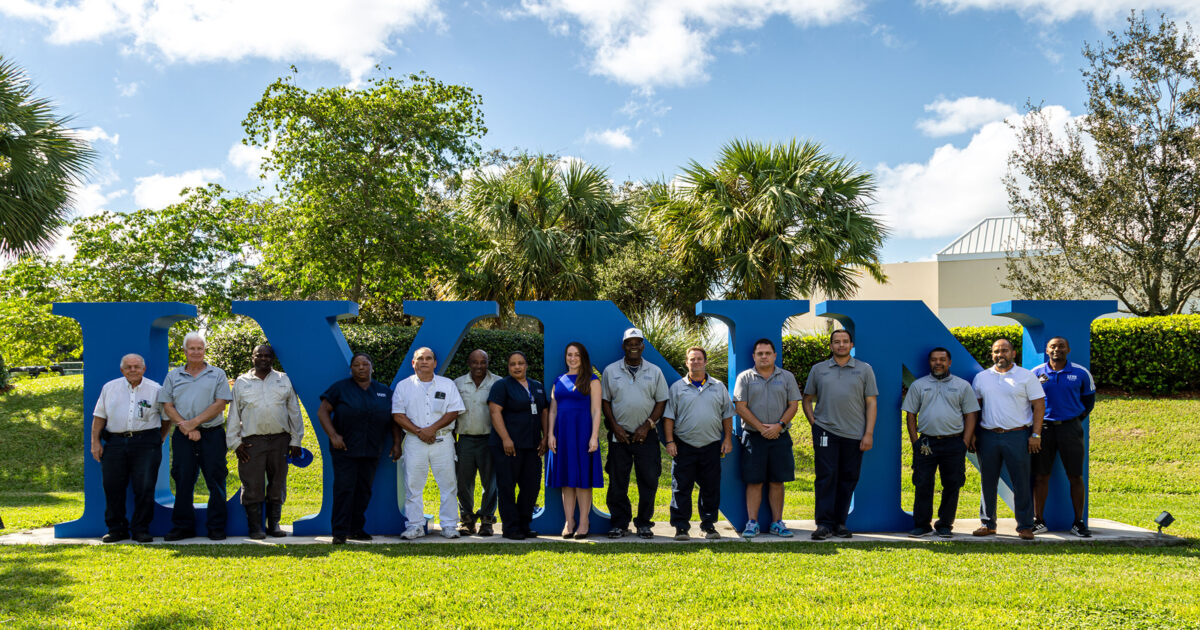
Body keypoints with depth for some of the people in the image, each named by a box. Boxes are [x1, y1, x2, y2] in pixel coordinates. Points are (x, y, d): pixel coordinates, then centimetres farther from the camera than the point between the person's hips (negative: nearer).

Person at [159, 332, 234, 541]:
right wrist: (185, 426, -10)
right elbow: (167, 406, 6)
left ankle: (217, 528, 5)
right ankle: (182, 527, 13)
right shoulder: (173, 376, 13)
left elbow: (220, 404, -4)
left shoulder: (217, 374, 6)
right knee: (182, 482, 5)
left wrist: (194, 422, -12)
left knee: (216, 482, -1)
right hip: (183, 437, 2)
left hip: (212, 435, -2)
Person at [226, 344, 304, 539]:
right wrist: (235, 442, 2)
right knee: (252, 486, -3)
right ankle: (255, 527, 6)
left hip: (280, 440, 1)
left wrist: (295, 441, 6)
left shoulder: (284, 380, 11)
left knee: (277, 485, 5)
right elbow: (234, 414, 10)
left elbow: (294, 412, 12)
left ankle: (274, 525, 16)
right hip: (252, 441, -1)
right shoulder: (242, 382, 10)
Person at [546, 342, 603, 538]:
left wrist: (594, 436, -13)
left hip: (582, 432, -4)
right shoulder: (559, 381, 14)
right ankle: (569, 522, 9)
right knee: (566, 480, 4)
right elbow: (552, 410, 12)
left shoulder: (591, 381, 2)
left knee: (582, 478, -2)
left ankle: (583, 523, 4)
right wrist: (550, 434, 1)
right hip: (562, 433, 4)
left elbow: (596, 410, -4)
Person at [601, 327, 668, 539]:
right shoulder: (610, 371, 6)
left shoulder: (654, 372, 6)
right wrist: (615, 426, -4)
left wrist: (647, 426, -6)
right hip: (619, 434, 0)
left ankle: (644, 523, 11)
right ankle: (620, 523, 10)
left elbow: (661, 402, 5)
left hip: (646, 435, 0)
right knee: (617, 481, 1)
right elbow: (605, 401, 7)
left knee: (649, 480, -1)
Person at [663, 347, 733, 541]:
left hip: (711, 445, 2)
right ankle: (681, 527, 4)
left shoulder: (719, 387, 12)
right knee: (681, 488, -2)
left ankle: (709, 526, 15)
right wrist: (669, 441, -4)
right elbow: (669, 416, 4)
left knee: (710, 488, 5)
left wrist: (728, 439, 6)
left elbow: (727, 415, 14)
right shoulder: (677, 387, 6)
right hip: (684, 446, -1)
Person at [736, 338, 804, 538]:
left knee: (777, 482, 4)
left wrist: (779, 425, -10)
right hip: (753, 437, -1)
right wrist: (760, 427, -11)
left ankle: (777, 522, 11)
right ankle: (752, 522, 5)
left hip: (779, 437, 2)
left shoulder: (786, 377, 9)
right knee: (754, 481, -1)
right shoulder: (745, 378, 3)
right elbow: (740, 407, -3)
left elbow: (793, 405, 5)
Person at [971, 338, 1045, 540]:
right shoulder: (981, 377, 10)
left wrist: (1036, 434, -6)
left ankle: (1025, 526, 6)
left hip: (1017, 435, -3)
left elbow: (1039, 405, 1)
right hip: (988, 436, 3)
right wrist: (971, 434, 5)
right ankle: (988, 524, 17)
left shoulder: (1026, 376, 2)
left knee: (1021, 483, -1)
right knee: (988, 482, 7)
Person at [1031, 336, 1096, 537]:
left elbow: (1089, 399, 16)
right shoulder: (1036, 373, 3)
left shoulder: (1081, 373, 3)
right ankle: (1038, 521, 10)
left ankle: (1079, 522, 9)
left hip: (1071, 428, 0)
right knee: (1040, 476, 2)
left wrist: (1079, 418, 8)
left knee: (1076, 477, 1)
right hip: (1044, 428, 0)